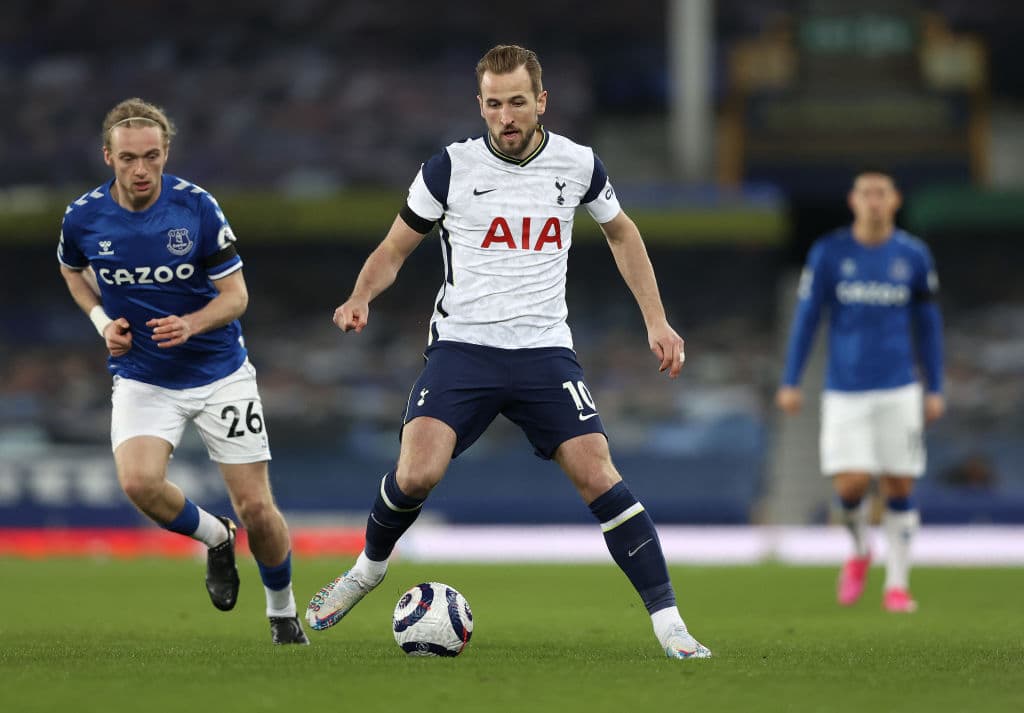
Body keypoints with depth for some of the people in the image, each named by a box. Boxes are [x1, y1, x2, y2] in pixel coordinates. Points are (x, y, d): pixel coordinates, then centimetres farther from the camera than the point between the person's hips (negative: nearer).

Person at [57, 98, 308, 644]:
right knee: (139, 482, -26)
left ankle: (282, 614, 25)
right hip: (141, 378, 1)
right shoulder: (83, 218, -9)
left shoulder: (196, 207, -15)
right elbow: (72, 268, 15)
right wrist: (103, 321, -1)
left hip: (220, 373, -1)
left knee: (256, 507, -3)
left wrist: (191, 323, -28)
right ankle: (215, 539, 6)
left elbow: (236, 295, -9)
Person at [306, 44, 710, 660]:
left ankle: (668, 620, -9)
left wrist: (656, 320, 16)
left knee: (597, 475, -15)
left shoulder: (578, 164, 4)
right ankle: (369, 568, 12)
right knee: (416, 474, -20)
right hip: (463, 347, -1)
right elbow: (395, 248, 9)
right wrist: (361, 298, -11)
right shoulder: (451, 167, -2)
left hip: (545, 350, 1)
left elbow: (621, 232, 22)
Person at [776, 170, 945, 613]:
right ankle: (859, 550, 19)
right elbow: (805, 317, 4)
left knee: (899, 488, -1)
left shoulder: (913, 256, 4)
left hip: (899, 390, 1)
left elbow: (928, 326, 10)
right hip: (845, 390, -1)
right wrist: (790, 382, -1)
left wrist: (935, 390, 7)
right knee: (851, 484, -11)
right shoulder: (828, 253, 1)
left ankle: (897, 584, 9)